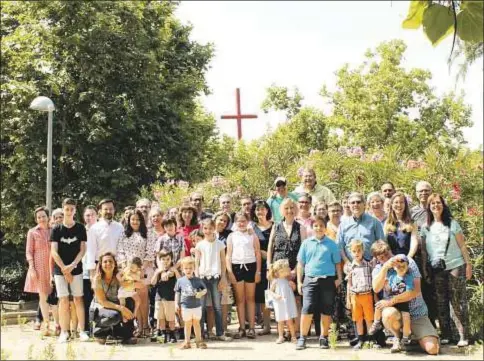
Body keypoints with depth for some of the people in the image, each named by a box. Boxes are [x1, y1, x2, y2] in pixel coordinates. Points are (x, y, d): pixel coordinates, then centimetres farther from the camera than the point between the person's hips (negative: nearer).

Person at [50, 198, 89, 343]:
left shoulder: (80, 228, 3)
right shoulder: (56, 229, 2)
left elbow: (83, 249, 1)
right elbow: (54, 251, -2)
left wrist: (72, 266, -11)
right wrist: (64, 269, -10)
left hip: (76, 268, 0)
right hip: (60, 269, 0)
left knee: (78, 299, 1)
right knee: (63, 301, -1)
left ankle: (82, 330, 5)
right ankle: (64, 332, 4)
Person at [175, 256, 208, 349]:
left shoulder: (198, 280, -3)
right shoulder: (180, 281, -2)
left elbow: (205, 289, 3)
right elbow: (177, 293, 5)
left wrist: (201, 293, -18)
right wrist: (176, 304, 1)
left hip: (197, 306, 0)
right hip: (185, 307, 0)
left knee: (196, 323, 10)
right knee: (187, 324, 10)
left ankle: (199, 341, 19)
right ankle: (187, 342, 19)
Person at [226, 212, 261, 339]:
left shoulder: (252, 235, 6)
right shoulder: (231, 236, 9)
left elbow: (258, 254, 5)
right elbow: (228, 255, 6)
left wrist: (258, 271, -2)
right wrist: (229, 271, -3)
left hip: (250, 266, -1)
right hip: (237, 267, 1)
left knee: (250, 298, 4)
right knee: (240, 299, 4)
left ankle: (251, 328, 7)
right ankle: (242, 328, 8)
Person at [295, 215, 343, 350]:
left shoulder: (331, 244, 5)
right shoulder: (306, 243, 6)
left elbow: (337, 263, 9)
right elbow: (301, 263, 9)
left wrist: (339, 278, -1)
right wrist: (299, 281, 6)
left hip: (328, 280, 0)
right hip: (310, 279, 0)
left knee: (326, 311, 6)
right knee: (307, 309, -7)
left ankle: (324, 338, 19)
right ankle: (302, 338, 3)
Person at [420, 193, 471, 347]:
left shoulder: (452, 223, 1)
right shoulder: (426, 227, 7)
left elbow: (462, 246, 0)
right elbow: (424, 250, 8)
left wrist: (468, 264, -5)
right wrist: (424, 269, 3)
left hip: (455, 267, -3)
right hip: (436, 269, 3)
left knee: (458, 302, -4)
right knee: (441, 303, 5)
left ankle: (463, 336, -2)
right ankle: (445, 335, 12)